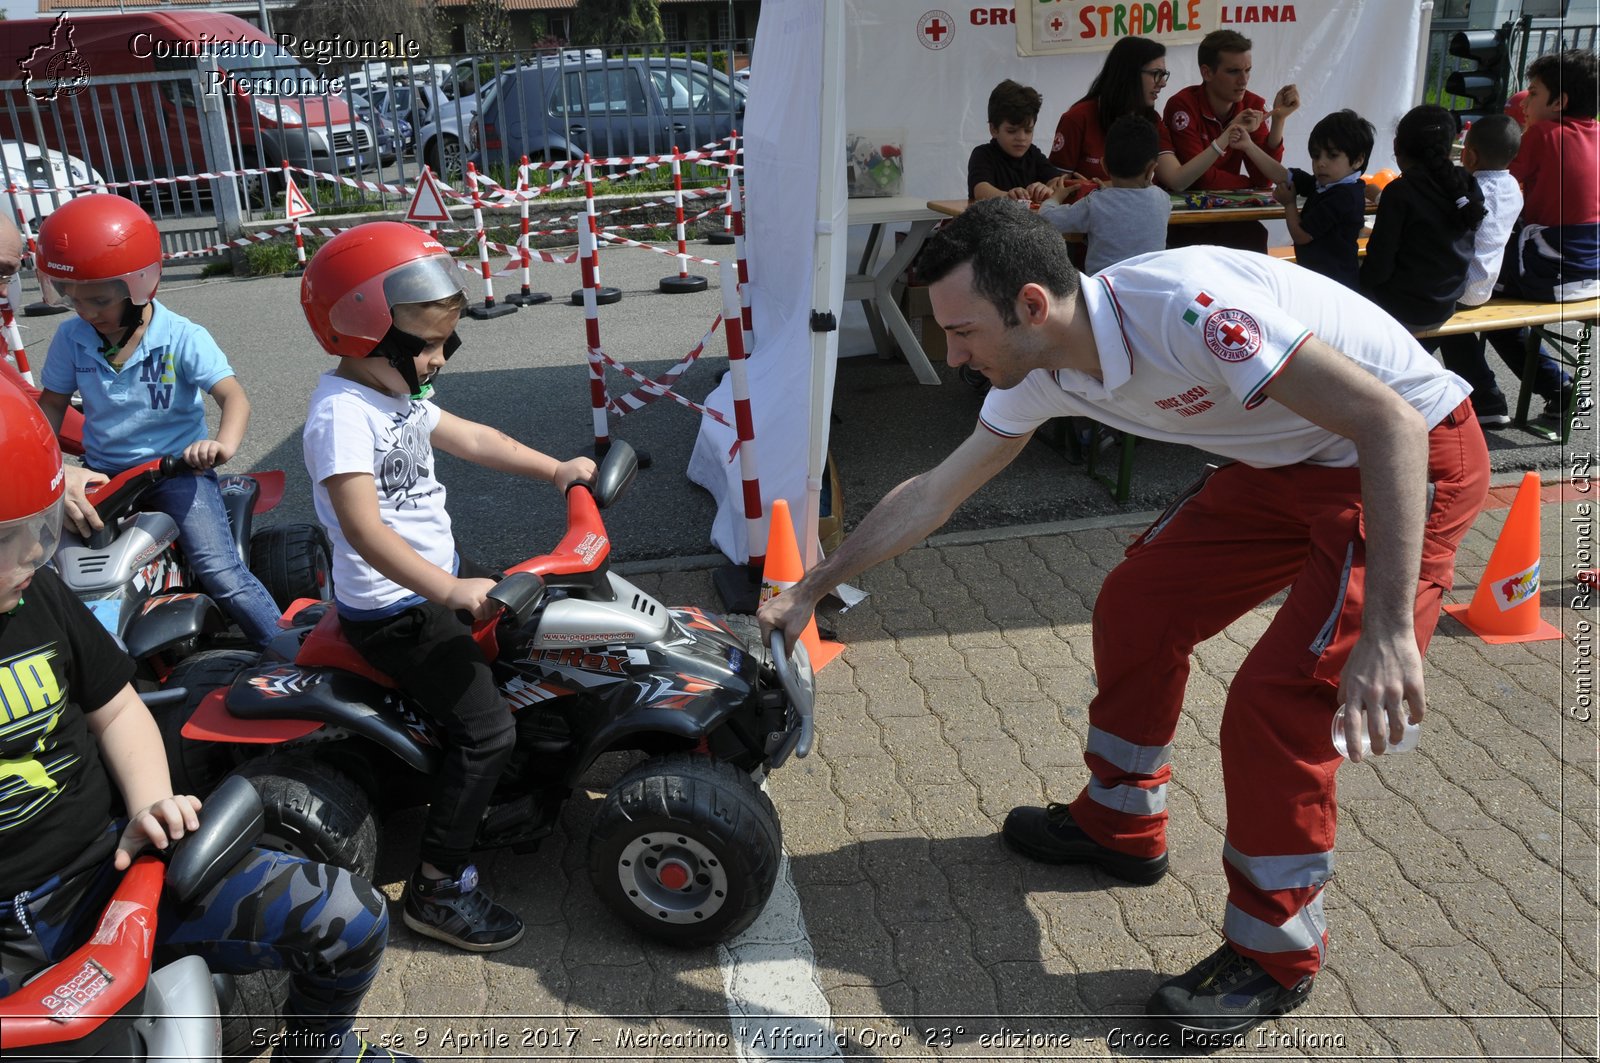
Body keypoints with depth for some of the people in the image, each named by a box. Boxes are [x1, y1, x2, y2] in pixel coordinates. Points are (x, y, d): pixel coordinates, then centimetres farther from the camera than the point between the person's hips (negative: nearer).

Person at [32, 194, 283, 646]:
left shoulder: (182, 338, -15)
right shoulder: (71, 339, -2)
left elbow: (233, 397, -23)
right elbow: (52, 403, 9)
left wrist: (224, 443, -44)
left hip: (177, 467, -5)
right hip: (103, 470, 5)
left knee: (220, 571, -19)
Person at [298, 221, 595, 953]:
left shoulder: (394, 392, 8)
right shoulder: (342, 413, -23)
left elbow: (469, 438, 18)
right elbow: (364, 529, -32)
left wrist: (554, 468, 11)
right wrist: (448, 591, -40)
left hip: (440, 577, 10)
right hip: (394, 609, -10)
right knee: (484, 729, -15)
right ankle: (437, 887, -2)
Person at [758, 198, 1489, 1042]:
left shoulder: (1184, 307, -34)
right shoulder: (1040, 373, -7)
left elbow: (1392, 422, -32)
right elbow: (932, 494, 5)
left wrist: (1389, 632, -37)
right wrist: (810, 590, 10)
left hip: (1409, 460, -8)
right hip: (1291, 462, 8)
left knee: (1276, 699, -14)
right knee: (1135, 606, 7)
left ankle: (1274, 957, 8)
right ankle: (1120, 824, 28)